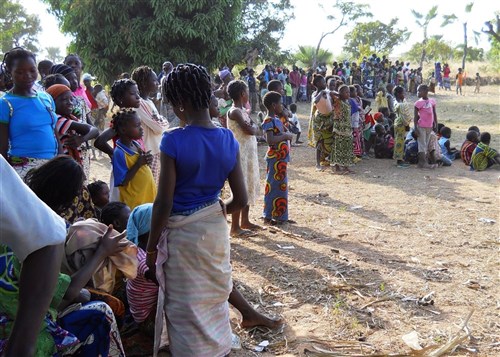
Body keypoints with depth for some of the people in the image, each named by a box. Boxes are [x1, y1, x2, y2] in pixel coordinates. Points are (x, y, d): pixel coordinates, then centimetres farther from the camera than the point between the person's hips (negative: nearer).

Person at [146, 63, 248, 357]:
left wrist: (151, 246, -5)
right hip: (215, 229, 5)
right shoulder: (229, 140, -6)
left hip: (182, 233, -5)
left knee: (186, 307, 13)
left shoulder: (174, 141, -20)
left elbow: (164, 203, -18)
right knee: (216, 298, 24)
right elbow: (241, 200, -3)